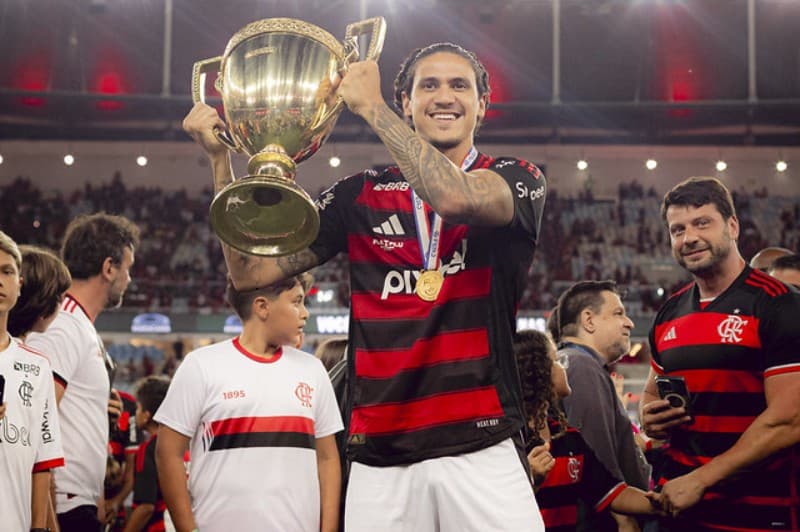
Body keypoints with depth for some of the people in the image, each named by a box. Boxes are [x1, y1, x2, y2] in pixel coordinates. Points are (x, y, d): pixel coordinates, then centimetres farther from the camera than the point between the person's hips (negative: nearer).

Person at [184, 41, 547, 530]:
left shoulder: (517, 180, 4)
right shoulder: (361, 196, 12)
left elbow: (456, 199, -20)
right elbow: (252, 271, 9)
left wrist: (370, 107, -12)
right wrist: (219, 157, 2)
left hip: (482, 451, -2)